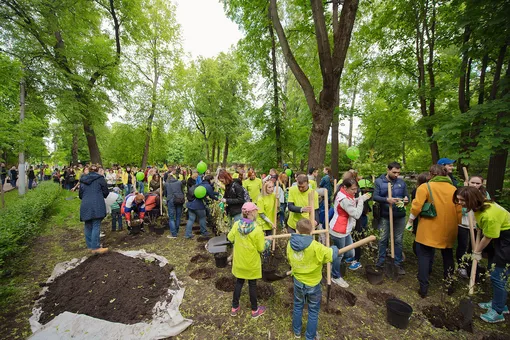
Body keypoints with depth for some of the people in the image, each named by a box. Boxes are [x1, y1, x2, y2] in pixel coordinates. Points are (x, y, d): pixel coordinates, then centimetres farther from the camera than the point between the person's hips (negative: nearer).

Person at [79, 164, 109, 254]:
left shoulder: (82, 180, 13)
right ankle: (95, 247, -4)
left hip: (85, 206, 5)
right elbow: (105, 192, 2)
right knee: (96, 226, -4)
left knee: (88, 226, 13)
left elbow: (80, 194, 19)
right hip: (97, 205, -5)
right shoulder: (100, 178, 0)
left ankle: (90, 246, 21)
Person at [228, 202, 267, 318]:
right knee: (252, 285, 17)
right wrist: (267, 241, 3)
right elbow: (261, 248, -16)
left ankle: (234, 308, 39)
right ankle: (255, 310, 37)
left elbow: (230, 238, 1)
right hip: (252, 263, -4)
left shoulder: (237, 224, -16)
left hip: (239, 261, 4)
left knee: (239, 282, 23)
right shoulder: (257, 229, -28)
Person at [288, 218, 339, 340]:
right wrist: (334, 248, 4)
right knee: (313, 311, 20)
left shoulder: (290, 244, -14)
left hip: (298, 281, 4)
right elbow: (331, 254, -18)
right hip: (313, 284, -4)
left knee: (298, 306, 26)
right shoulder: (315, 246, -31)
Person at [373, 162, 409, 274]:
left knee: (398, 240, 12)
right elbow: (375, 197, -12)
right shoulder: (379, 181, -6)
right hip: (385, 216, -2)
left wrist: (406, 200, -18)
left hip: (399, 216, 2)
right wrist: (387, 199, -27)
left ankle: (398, 263, 26)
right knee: (383, 239, 11)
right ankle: (381, 260, 26)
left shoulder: (402, 182, 2)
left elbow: (407, 197, 5)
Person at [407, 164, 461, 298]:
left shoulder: (425, 187, -11)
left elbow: (416, 207, -17)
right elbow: (459, 211, 6)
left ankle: (423, 288, 9)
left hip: (429, 230, -4)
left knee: (425, 256, 6)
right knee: (448, 256, 22)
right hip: (449, 230, 5)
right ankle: (449, 285, 34)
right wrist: (456, 225, 19)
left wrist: (410, 221, -3)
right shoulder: (454, 189, 4)